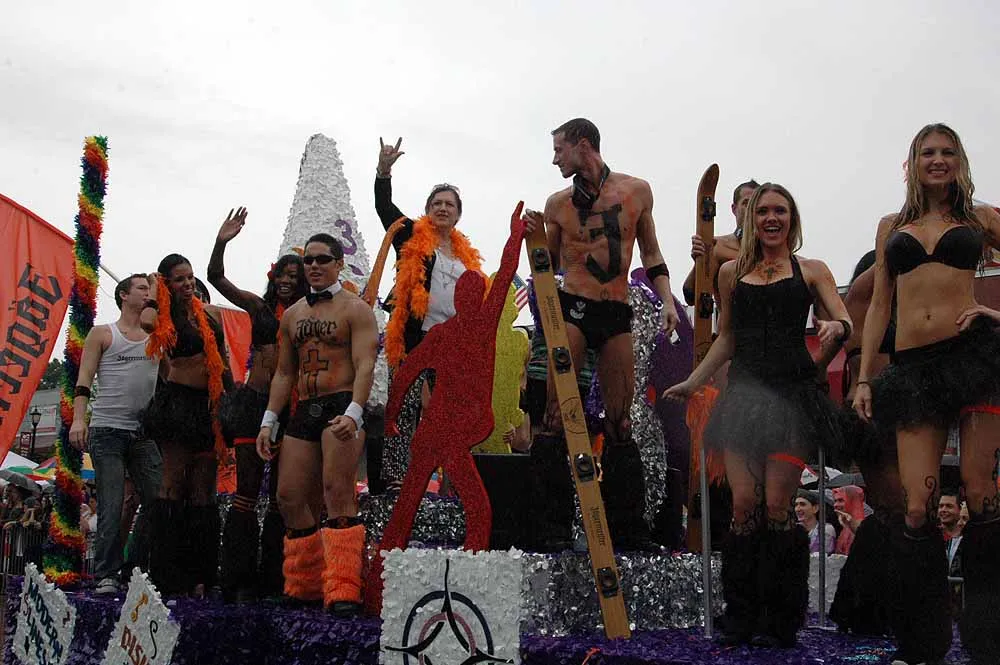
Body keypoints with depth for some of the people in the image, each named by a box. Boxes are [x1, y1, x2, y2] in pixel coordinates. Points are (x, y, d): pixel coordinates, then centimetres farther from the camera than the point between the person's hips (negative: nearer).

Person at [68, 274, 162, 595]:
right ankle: (106, 576, -3)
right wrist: (78, 418, -13)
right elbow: (84, 378, 0)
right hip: (108, 430, -3)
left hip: (146, 433, 4)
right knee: (111, 506, -8)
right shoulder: (102, 334, 8)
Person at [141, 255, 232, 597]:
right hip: (176, 400, -5)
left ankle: (199, 574, 5)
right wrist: (154, 293, -8)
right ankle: (169, 576, -5)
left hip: (208, 405, 5)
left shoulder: (212, 313, 13)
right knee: (175, 480, -7)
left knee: (204, 486, 3)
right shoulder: (165, 317, -1)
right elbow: (146, 322, -26)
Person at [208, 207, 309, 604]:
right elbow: (216, 278, 4)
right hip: (253, 401, 0)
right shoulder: (259, 307, 10)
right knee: (247, 489, -4)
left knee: (280, 493, 5)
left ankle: (272, 579, 9)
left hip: (290, 405, 0)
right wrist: (221, 243, -10)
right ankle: (239, 580, -3)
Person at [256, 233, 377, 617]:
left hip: (342, 405, -7)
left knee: (337, 492, -18)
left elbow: (365, 366, -11)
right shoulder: (292, 315, 20)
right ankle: (305, 585, 15)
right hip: (304, 411, 7)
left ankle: (343, 590, -16)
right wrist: (269, 421, 13)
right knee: (289, 497, 2)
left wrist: (353, 413, -26)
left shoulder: (355, 309, 0)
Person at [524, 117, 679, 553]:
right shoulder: (558, 203, 7)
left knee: (620, 421, 4)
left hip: (618, 315, 1)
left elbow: (650, 253, 16)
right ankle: (552, 528, -8)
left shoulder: (636, 191, 8)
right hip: (572, 308, -1)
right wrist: (535, 237, -3)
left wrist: (667, 300, 5)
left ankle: (628, 526, 11)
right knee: (558, 414, -11)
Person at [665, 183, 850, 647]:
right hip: (744, 390, 2)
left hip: (792, 391, -2)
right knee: (744, 504, -6)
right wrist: (693, 382, 17)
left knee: (777, 507, -8)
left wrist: (835, 328, -22)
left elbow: (845, 322, 1)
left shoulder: (811, 271, 10)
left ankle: (779, 621, 4)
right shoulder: (732, 273, 16)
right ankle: (741, 617, 6)